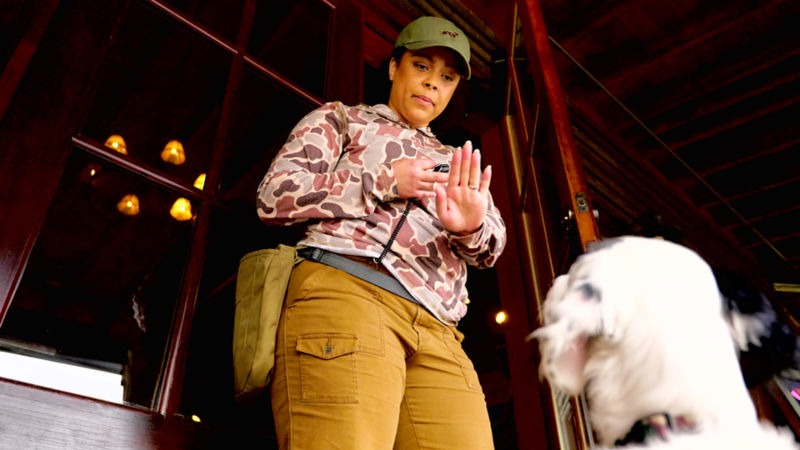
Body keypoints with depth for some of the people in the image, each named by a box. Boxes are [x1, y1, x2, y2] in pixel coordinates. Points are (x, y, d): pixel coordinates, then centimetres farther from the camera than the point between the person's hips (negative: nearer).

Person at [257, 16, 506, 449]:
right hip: (346, 290, -4)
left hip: (436, 333, 4)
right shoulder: (341, 118, 21)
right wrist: (383, 182, -3)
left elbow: (492, 243, 15)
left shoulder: (454, 163, 31)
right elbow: (275, 195, 6)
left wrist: (472, 227, -11)